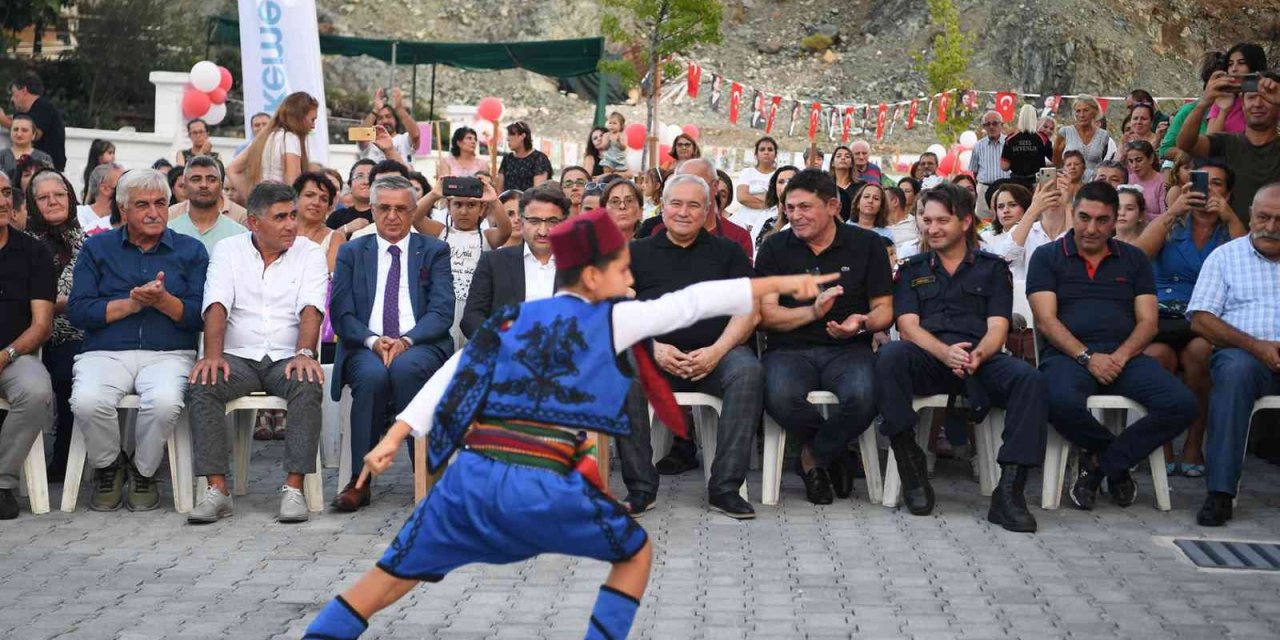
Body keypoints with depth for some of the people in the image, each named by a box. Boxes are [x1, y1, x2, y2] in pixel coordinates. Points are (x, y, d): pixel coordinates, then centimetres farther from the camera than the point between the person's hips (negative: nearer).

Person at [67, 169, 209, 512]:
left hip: (169, 354, -1)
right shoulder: (97, 248, 14)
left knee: (164, 401, -34)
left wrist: (162, 300, -15)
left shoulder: (190, 250, 12)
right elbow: (77, 310, 1)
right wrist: (131, 303, -8)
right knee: (87, 401, -31)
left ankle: (143, 471, -2)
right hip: (105, 353, 1)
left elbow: (201, 316, 0)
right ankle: (108, 467, 2)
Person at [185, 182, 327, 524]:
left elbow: (311, 308, -8)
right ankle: (217, 489, -25)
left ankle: (294, 488, -30)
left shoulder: (310, 253, 6)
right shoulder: (228, 250, 8)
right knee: (201, 385, -28)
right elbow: (217, 304, -5)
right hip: (239, 357, 1)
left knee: (309, 385, -33)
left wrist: (304, 353, -26)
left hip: (287, 358, -1)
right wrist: (213, 354, -22)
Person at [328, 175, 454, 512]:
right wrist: (373, 340, -14)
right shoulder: (351, 252, 16)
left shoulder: (434, 251, 12)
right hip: (365, 347, 1)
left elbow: (442, 311, 1)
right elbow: (341, 314, 6)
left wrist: (406, 340, -17)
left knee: (405, 367, -36)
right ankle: (360, 480, -27)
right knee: (372, 375, -34)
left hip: (421, 346, 0)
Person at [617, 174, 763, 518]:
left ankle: (724, 488, -26)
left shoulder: (727, 252, 18)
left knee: (748, 371, -32)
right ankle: (640, 487, -22)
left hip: (714, 354, 0)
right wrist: (653, 348, -11)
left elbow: (747, 310, 7)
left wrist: (717, 351, -10)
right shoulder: (637, 253, 17)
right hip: (655, 354, 0)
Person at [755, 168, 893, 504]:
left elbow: (884, 309, 8)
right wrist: (813, 312, -16)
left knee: (863, 396, -35)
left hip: (847, 350, 0)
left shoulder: (867, 244, 8)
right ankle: (836, 452, -3)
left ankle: (814, 457, -2)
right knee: (780, 397, -35)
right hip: (789, 349, 0)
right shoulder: (775, 247, 8)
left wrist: (863, 323, -16)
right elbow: (765, 314, 0)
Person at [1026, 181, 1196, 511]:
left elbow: (1147, 321, 10)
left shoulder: (1134, 260, 19)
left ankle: (1100, 464, -8)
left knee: (1182, 404, -25)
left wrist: (1121, 355, -11)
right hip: (1069, 354, -3)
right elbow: (1046, 321, -1)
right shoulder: (1047, 257, 10)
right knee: (1062, 402, -38)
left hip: (1124, 356, 3)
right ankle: (1117, 461, -5)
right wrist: (1087, 357, -16)